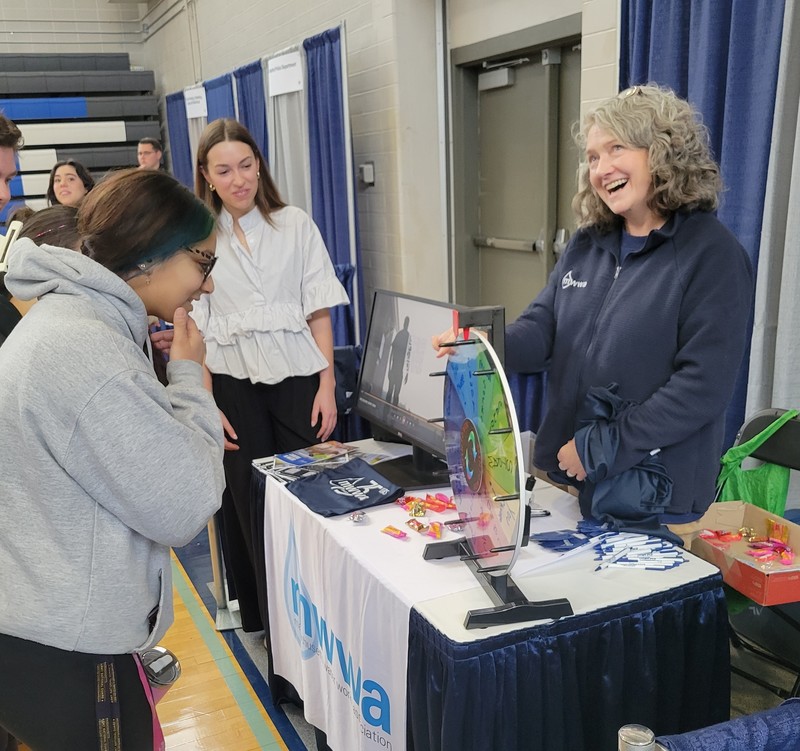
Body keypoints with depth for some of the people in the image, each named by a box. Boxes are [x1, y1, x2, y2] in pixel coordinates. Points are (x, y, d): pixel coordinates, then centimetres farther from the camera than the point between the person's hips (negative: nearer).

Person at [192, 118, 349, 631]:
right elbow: (193, 331, 1)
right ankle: (261, 616, 21)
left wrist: (327, 387, -3)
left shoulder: (295, 225, 3)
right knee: (249, 502, 4)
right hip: (233, 383, 0)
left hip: (297, 377, 0)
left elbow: (319, 312, 2)